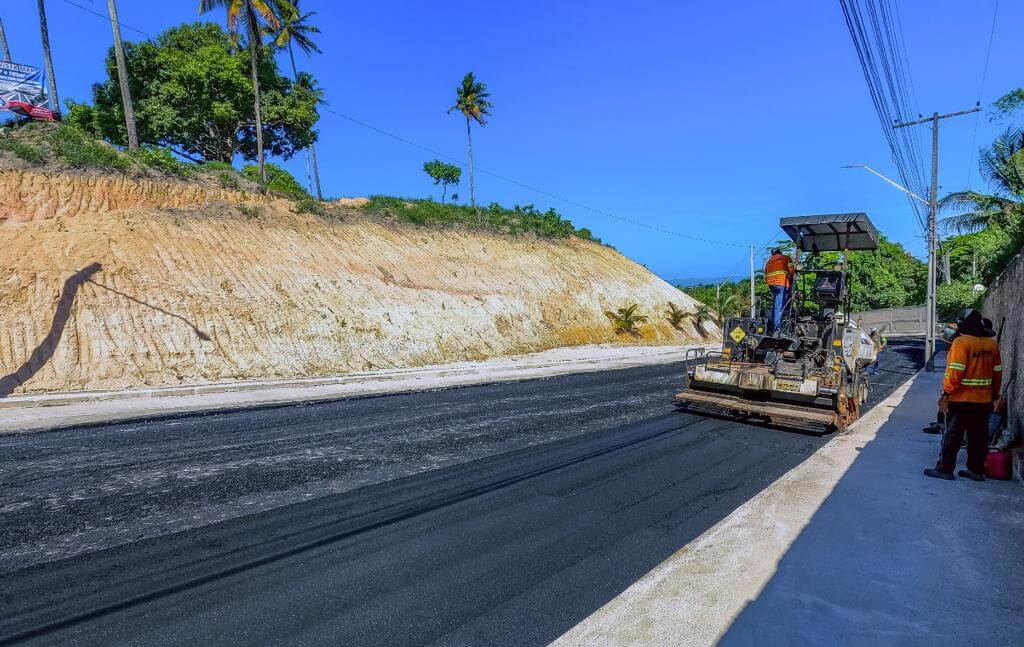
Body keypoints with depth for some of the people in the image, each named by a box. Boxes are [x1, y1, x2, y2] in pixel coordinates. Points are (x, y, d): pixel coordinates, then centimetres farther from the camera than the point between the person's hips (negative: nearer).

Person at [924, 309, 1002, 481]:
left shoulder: (961, 342, -15)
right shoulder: (992, 343, 6)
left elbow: (955, 371, -20)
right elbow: (997, 372, 11)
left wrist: (946, 393, -14)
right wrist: (994, 394, 20)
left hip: (961, 400, -6)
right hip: (984, 401, 6)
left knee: (952, 436, 1)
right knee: (978, 437, 13)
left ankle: (945, 469, 5)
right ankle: (976, 470, 20)